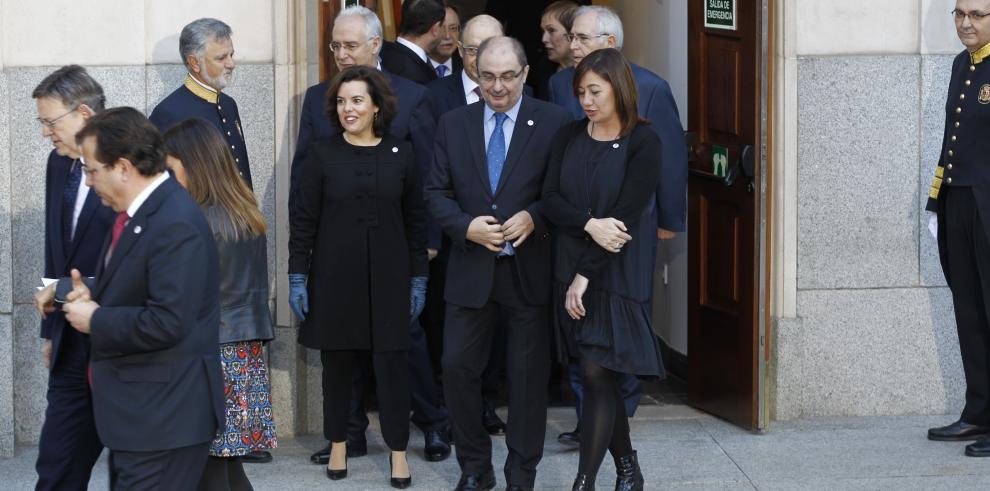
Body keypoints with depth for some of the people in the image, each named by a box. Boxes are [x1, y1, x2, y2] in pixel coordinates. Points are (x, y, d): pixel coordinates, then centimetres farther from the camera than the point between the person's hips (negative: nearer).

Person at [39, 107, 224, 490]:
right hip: (139, 412, 10)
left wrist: (94, 321, -14)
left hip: (163, 416, -10)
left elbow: (167, 322, -28)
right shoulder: (138, 212, 10)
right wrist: (92, 295, 5)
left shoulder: (175, 226, -22)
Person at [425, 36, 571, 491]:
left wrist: (534, 218, -19)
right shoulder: (453, 124, 5)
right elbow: (436, 192, 5)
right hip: (471, 270, 2)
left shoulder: (554, 123, -4)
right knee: (458, 368, 2)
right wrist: (466, 227, -12)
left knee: (528, 376, 5)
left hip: (529, 271, -2)